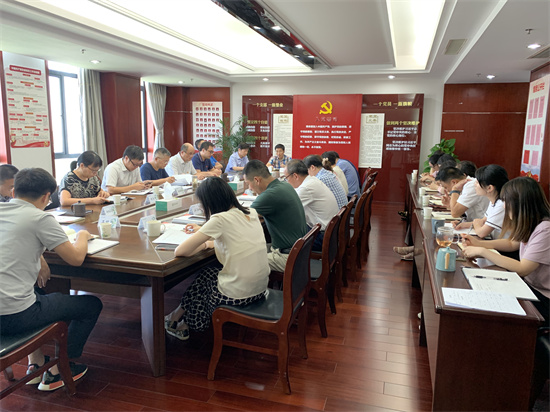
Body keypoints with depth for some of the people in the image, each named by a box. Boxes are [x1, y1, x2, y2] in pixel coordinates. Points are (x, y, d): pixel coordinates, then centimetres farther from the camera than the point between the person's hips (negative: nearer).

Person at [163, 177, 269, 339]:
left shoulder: (220, 219, -17)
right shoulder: (252, 213, 3)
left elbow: (179, 251, -15)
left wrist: (204, 244, 2)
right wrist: (203, 233, 22)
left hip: (238, 295, -7)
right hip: (261, 289, 7)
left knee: (203, 277, 21)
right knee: (208, 273, 23)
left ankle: (175, 319, 41)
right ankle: (184, 324, 37)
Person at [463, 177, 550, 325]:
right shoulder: (531, 223, 0)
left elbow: (522, 269, -28)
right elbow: (512, 243, 17)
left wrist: (482, 251, -25)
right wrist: (479, 243, 3)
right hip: (528, 284, 8)